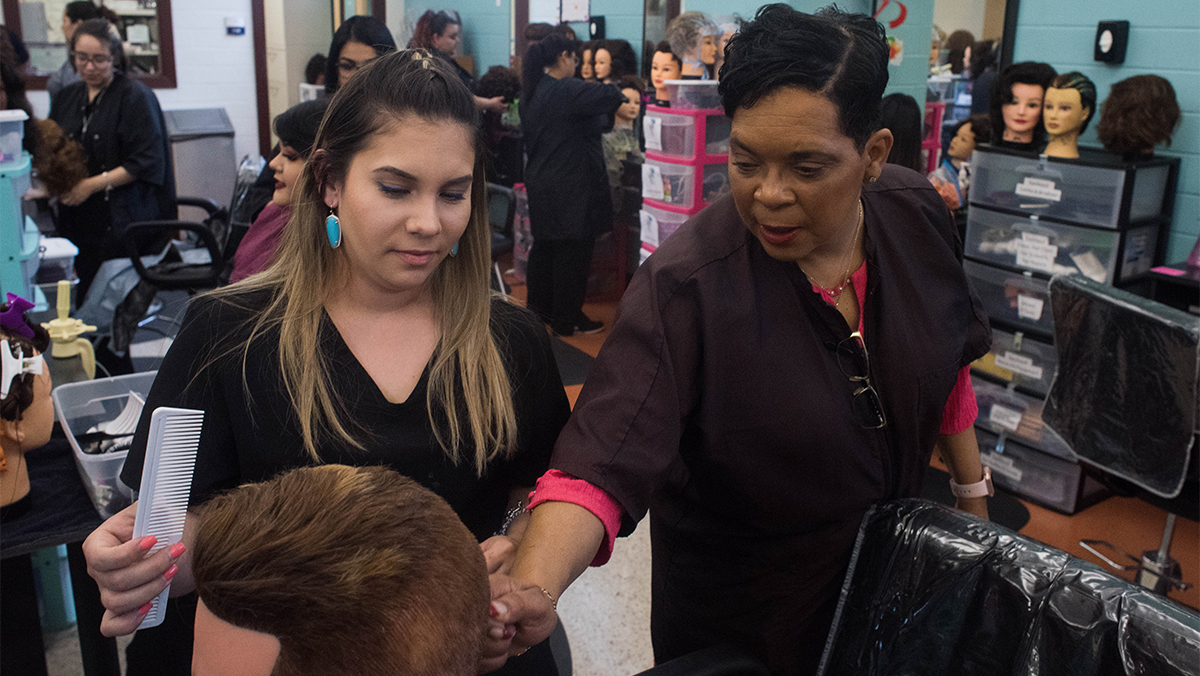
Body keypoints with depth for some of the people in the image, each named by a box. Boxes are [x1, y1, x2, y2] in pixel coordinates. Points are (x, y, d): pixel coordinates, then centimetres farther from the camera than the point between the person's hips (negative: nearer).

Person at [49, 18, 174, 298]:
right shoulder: (66, 98, 15)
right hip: (78, 221, 5)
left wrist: (93, 185, -15)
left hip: (123, 221, -5)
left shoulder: (135, 96, -5)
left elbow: (145, 162, -11)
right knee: (84, 297, 2)